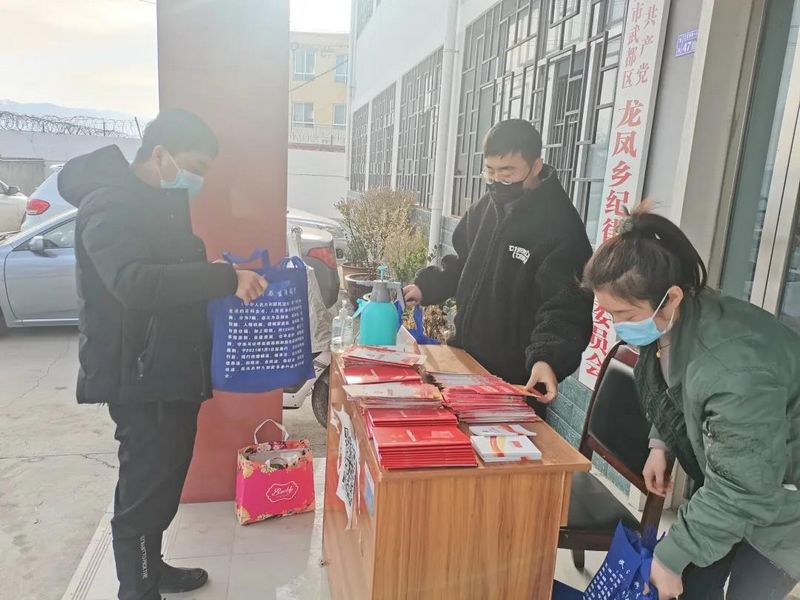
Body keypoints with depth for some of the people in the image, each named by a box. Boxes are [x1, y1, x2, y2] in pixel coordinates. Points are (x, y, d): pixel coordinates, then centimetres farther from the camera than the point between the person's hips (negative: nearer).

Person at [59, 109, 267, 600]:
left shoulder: (163, 201, 13)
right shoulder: (110, 205, -18)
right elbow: (135, 283, -33)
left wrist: (229, 278, 5)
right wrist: (226, 278, -33)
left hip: (173, 370, 9)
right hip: (140, 377, -9)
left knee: (166, 476, 19)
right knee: (145, 484, 2)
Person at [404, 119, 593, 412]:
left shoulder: (561, 227, -19)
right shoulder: (484, 209, 5)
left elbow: (566, 308, -23)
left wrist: (548, 358, -38)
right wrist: (425, 286, 4)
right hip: (465, 358, 7)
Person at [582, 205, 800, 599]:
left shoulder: (735, 369, -40)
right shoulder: (668, 325, -14)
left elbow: (741, 493, -32)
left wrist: (669, 556, -23)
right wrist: (661, 445, -6)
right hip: (731, 473, 7)